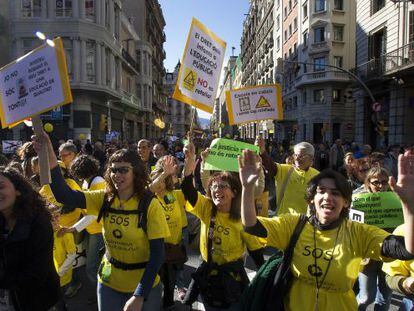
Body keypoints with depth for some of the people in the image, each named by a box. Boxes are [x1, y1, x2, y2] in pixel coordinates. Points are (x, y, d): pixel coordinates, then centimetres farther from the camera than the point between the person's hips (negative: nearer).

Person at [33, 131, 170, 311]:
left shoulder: (150, 206, -19)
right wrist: (51, 162, -35)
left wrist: (139, 296, -22)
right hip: (108, 283, 4)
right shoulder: (104, 199, -6)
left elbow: (158, 253, -19)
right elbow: (65, 196, -20)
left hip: (144, 285, -3)